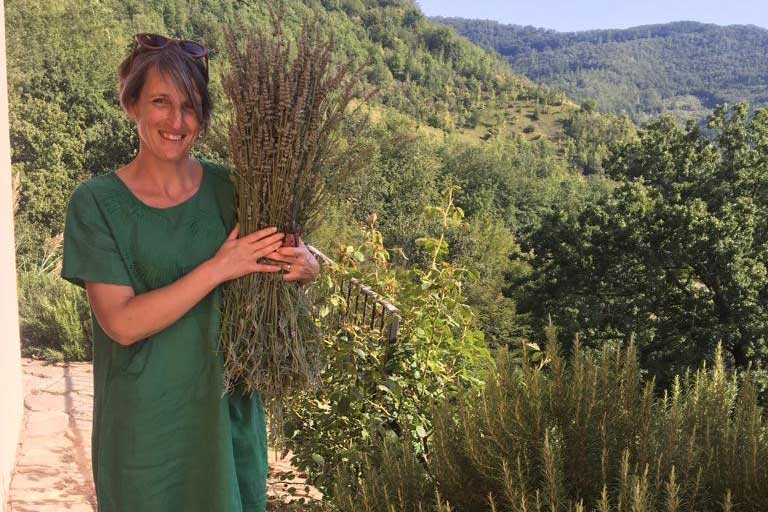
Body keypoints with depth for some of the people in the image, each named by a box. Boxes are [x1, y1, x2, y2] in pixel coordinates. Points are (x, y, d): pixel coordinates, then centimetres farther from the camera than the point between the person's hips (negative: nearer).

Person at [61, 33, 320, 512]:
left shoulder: (227, 188, -3)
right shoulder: (97, 203, -11)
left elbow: (304, 260, 8)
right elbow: (122, 323, -19)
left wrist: (305, 265, -16)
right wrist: (218, 268, -24)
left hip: (227, 407, 3)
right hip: (145, 418, -2)